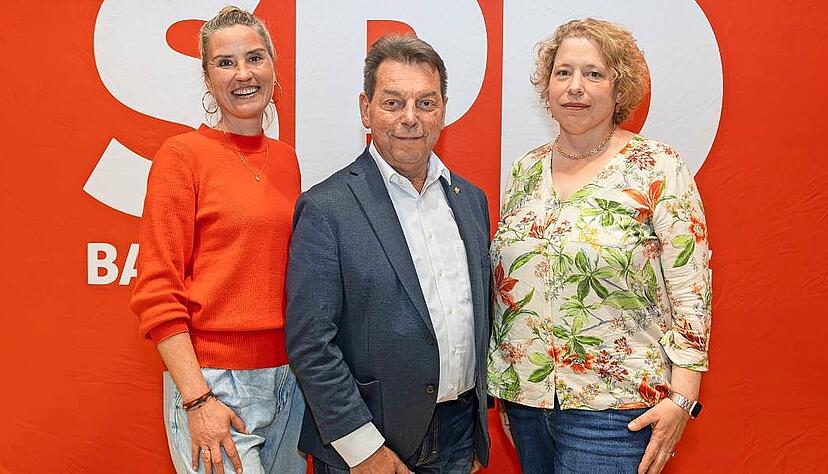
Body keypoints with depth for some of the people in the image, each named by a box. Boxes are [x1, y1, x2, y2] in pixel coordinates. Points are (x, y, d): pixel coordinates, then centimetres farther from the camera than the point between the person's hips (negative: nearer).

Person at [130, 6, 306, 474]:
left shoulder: (286, 158, 8)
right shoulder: (182, 154, -8)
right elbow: (156, 292, -10)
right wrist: (197, 399, -14)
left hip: (287, 378, 6)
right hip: (213, 382, -5)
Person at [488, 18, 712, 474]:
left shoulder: (657, 167, -7)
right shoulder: (526, 170, 7)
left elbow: (691, 290, -9)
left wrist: (682, 398, -14)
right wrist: (497, 377, 13)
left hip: (614, 409, -5)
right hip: (524, 396, 5)